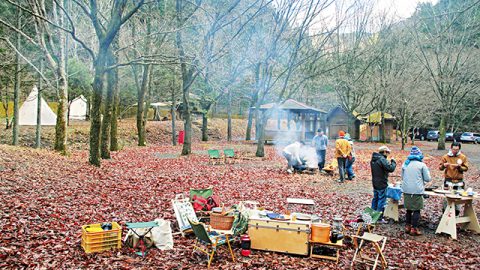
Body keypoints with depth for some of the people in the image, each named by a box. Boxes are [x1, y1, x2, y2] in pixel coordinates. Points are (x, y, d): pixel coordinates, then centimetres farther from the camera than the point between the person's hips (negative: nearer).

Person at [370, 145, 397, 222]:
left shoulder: (373, 159, 8)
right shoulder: (382, 159, -21)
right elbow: (391, 169, -26)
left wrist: (389, 163, 9)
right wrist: (393, 162, -9)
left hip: (375, 183, 9)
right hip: (382, 184, -9)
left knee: (375, 199, 19)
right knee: (381, 200, 0)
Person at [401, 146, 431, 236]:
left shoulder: (405, 164, 8)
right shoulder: (422, 165, -5)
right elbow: (428, 179, 0)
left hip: (406, 190, 5)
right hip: (417, 191, -4)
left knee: (409, 209, 15)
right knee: (416, 210, 2)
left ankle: (408, 226, 21)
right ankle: (414, 229, 1)